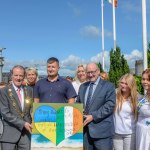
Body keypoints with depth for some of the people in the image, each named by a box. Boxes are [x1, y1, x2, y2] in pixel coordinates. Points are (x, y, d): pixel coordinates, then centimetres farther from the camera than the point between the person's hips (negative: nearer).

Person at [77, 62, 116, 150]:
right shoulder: (82, 86, 16)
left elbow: (110, 105, -13)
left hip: (101, 130, -5)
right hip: (85, 129, 5)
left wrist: (93, 116, -17)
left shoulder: (108, 86, -3)